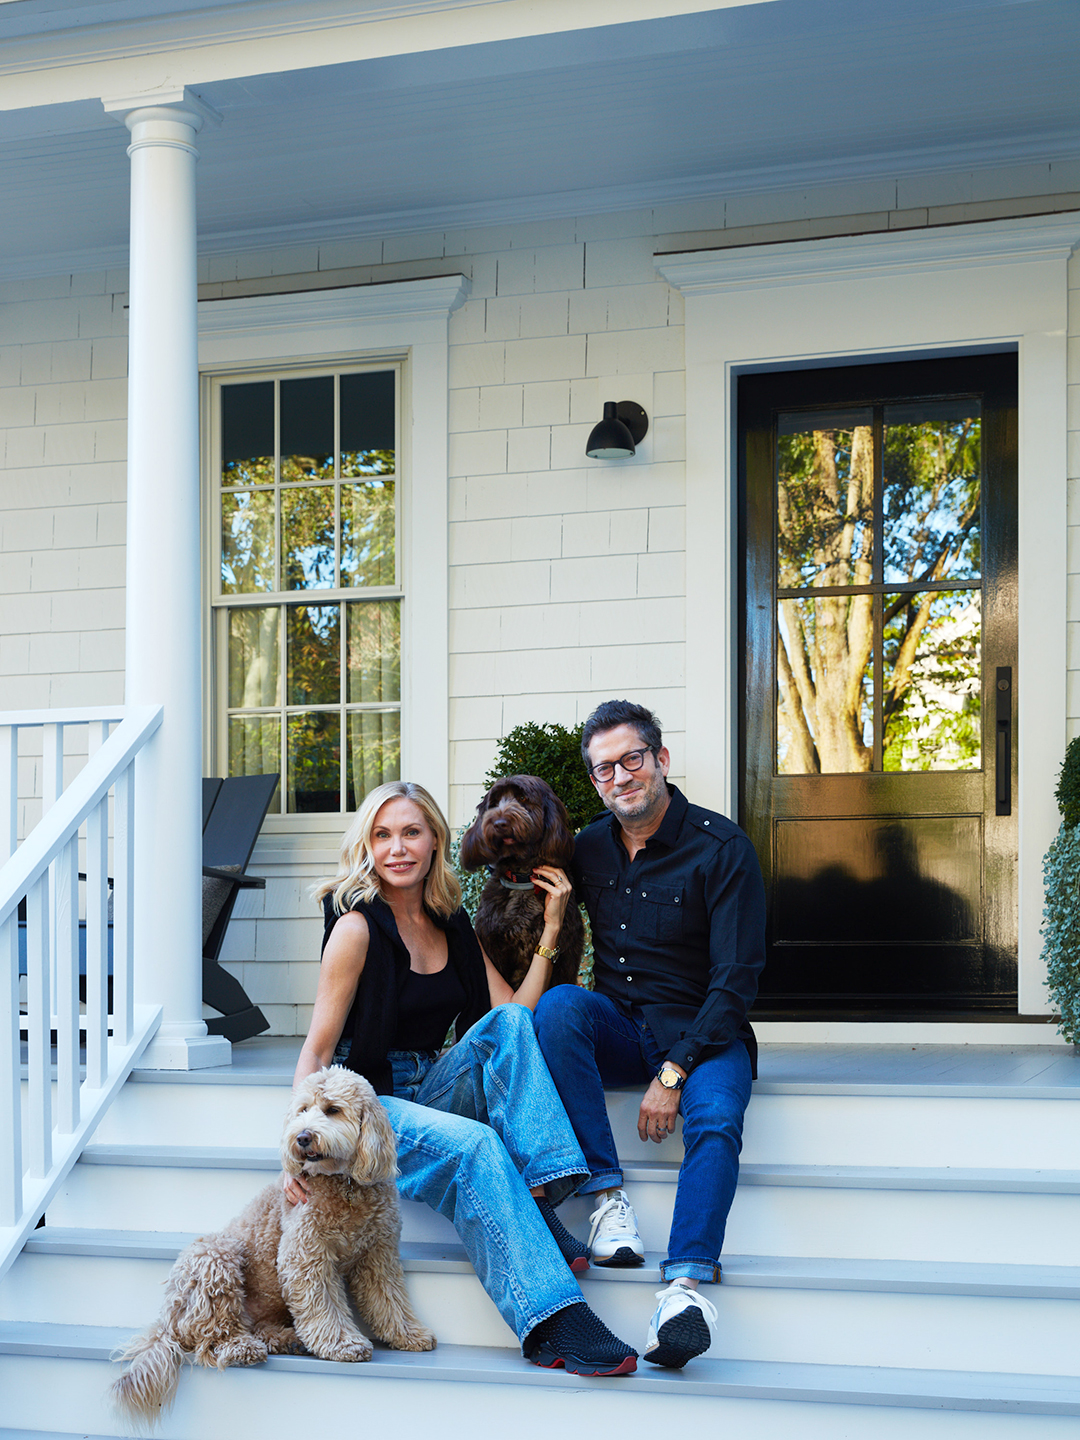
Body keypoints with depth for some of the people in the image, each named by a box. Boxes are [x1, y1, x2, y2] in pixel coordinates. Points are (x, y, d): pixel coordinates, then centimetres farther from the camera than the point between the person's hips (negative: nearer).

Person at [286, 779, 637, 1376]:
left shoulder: (454, 925, 11)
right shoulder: (358, 927, -8)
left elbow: (515, 1014, 2)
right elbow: (317, 1048, -12)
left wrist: (550, 929, -3)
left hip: (435, 1093, 6)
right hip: (368, 1101, -6)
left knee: (506, 1024, -22)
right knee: (473, 1147, -34)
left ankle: (537, 1196, -32)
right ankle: (551, 1320, -42)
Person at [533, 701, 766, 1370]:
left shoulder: (722, 848, -8)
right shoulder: (590, 848, 7)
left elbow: (736, 979, -13)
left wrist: (674, 1073, -21)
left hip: (702, 1034, -4)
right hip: (619, 1032, 4)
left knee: (716, 1120, -35)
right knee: (558, 1005, -29)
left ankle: (686, 1283, -51)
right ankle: (608, 1195, -30)